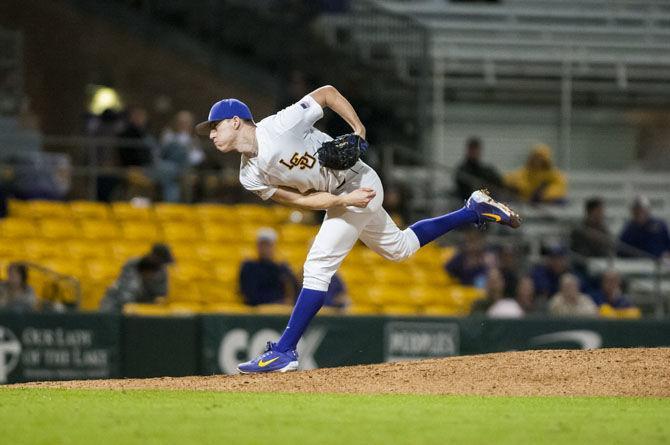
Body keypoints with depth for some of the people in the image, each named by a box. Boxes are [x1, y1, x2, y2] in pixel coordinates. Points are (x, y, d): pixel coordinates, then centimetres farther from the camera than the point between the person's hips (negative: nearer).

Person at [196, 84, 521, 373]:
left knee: (318, 265, -14)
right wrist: (343, 200, -20)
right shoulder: (250, 177, -3)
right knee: (399, 248, 21)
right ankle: (474, 210, 34)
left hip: (358, 183, -8)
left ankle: (284, 352, -14)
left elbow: (327, 92, -13)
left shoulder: (280, 126, -22)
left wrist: (357, 127, -22)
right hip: (336, 197, 8)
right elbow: (299, 199, -6)